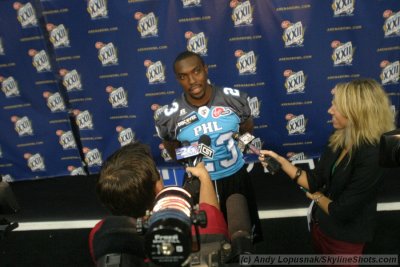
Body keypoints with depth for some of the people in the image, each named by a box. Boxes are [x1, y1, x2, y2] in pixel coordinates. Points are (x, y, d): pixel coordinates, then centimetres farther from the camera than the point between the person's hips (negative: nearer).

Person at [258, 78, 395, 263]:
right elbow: (314, 182, -4)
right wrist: (280, 161, -12)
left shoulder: (371, 156, -31)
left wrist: (317, 198, -7)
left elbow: (341, 211, -26)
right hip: (320, 223, 7)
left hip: (344, 237, -6)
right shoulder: (339, 140, -7)